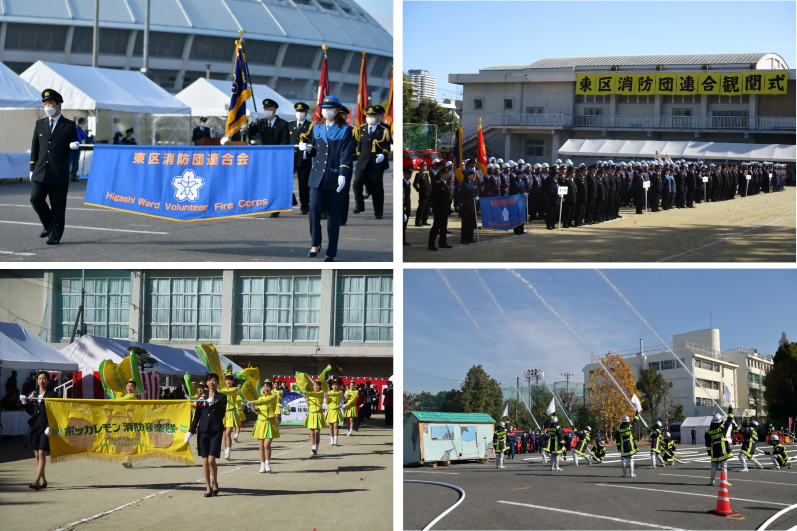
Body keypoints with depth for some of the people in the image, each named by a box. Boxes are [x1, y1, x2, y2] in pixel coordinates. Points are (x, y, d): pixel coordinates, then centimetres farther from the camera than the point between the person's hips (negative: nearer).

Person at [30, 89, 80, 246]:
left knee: (57, 205, -1)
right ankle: (48, 226, 14)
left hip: (59, 173, -3)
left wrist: (74, 146, -19)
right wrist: (32, 168, 12)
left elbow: (74, 146, 6)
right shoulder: (40, 124, 13)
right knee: (36, 198, -8)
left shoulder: (69, 125, 2)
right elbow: (35, 147, 16)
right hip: (40, 172, 3)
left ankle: (55, 234, 11)